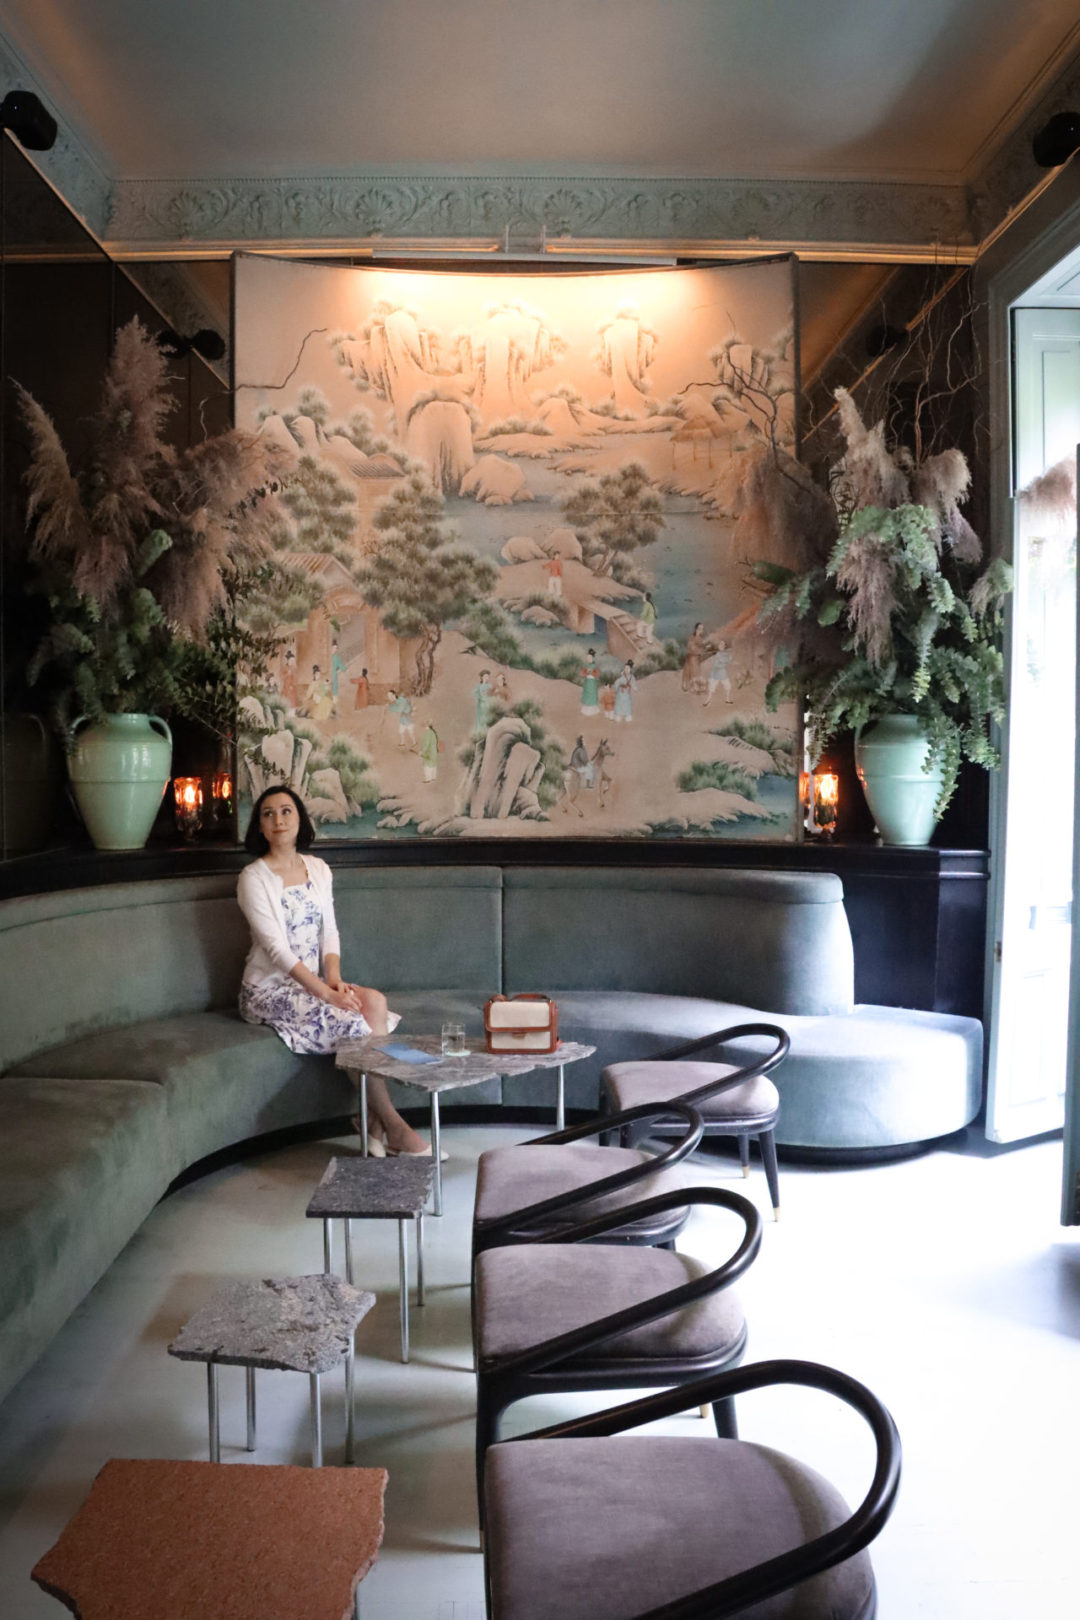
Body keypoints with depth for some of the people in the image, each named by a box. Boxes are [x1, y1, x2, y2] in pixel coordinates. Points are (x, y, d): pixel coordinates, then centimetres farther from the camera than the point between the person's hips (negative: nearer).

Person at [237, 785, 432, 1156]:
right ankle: (394, 1128, -16)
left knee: (375, 1001, -23)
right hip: (270, 990, -6)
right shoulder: (254, 878, -11)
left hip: (311, 982, 6)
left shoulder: (318, 869, 9)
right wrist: (323, 991, -25)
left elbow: (329, 932, 8)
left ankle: (374, 1118, -19)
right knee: (349, 1021, -26)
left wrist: (334, 978, -11)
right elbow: (276, 947, -18)